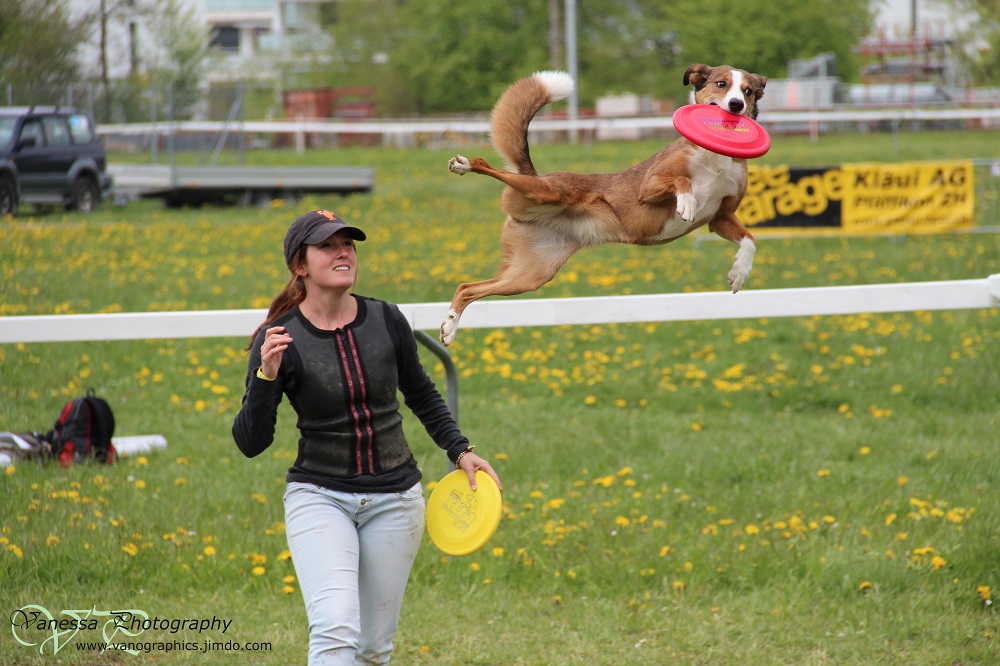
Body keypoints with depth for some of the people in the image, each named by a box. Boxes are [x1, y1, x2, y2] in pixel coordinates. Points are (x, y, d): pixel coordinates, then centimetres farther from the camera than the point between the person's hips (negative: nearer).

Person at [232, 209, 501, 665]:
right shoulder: (279, 339, -9)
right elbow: (250, 443, -12)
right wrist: (267, 375, -25)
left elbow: (421, 394, 18)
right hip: (318, 496, -3)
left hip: (394, 498, 3)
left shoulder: (386, 321, -1)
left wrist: (460, 450, 9)